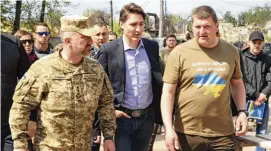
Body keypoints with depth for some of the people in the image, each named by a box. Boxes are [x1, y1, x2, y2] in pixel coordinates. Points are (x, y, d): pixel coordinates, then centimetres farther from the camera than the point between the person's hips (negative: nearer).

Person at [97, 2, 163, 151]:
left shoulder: (152, 47, 2)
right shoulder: (108, 50, -10)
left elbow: (158, 81, 10)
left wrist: (160, 112, 7)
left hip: (147, 117, 4)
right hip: (122, 117, -4)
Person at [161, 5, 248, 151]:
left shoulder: (231, 51, 3)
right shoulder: (179, 52, -7)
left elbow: (237, 84, 16)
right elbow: (168, 92, -7)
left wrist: (242, 111, 3)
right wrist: (168, 129, -13)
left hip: (223, 132, 2)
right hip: (188, 132, -2)